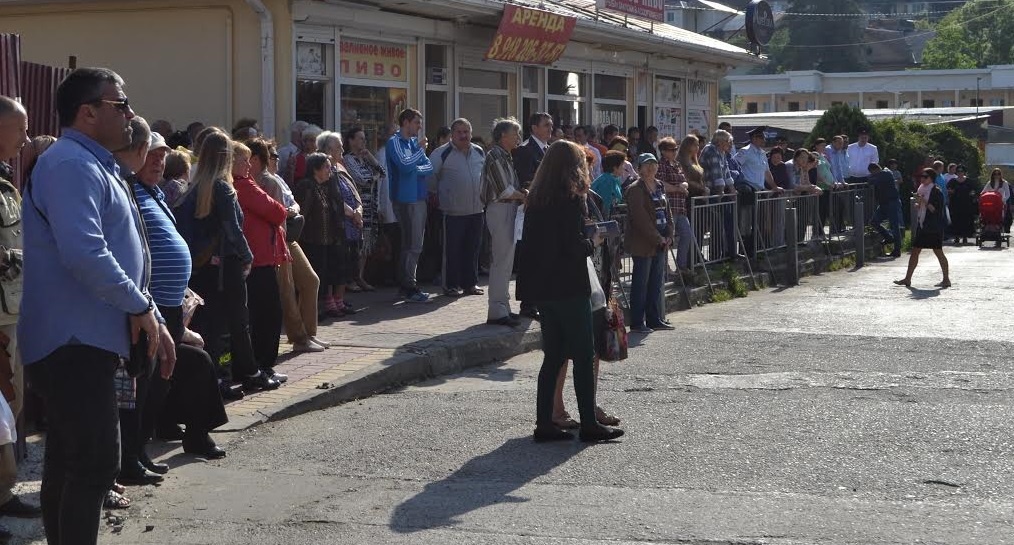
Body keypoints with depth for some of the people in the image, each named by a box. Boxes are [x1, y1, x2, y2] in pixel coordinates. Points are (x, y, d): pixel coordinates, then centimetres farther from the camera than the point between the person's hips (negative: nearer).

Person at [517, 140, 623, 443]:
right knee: (583, 355, 1)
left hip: (541, 287, 7)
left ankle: (544, 423, 11)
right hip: (569, 286, -7)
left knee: (553, 356, 12)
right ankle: (589, 424, 4)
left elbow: (533, 241, 12)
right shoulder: (572, 199, -13)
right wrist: (593, 242, 1)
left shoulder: (536, 199, 9)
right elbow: (575, 246, -19)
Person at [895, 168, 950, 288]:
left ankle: (946, 279, 6)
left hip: (934, 228, -9)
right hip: (922, 226, 9)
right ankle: (907, 279, 9)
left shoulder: (936, 192, -11)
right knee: (914, 252, 6)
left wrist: (924, 202, -20)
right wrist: (918, 204, 3)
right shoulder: (922, 190, 14)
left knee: (938, 252, -2)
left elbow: (935, 210, -19)